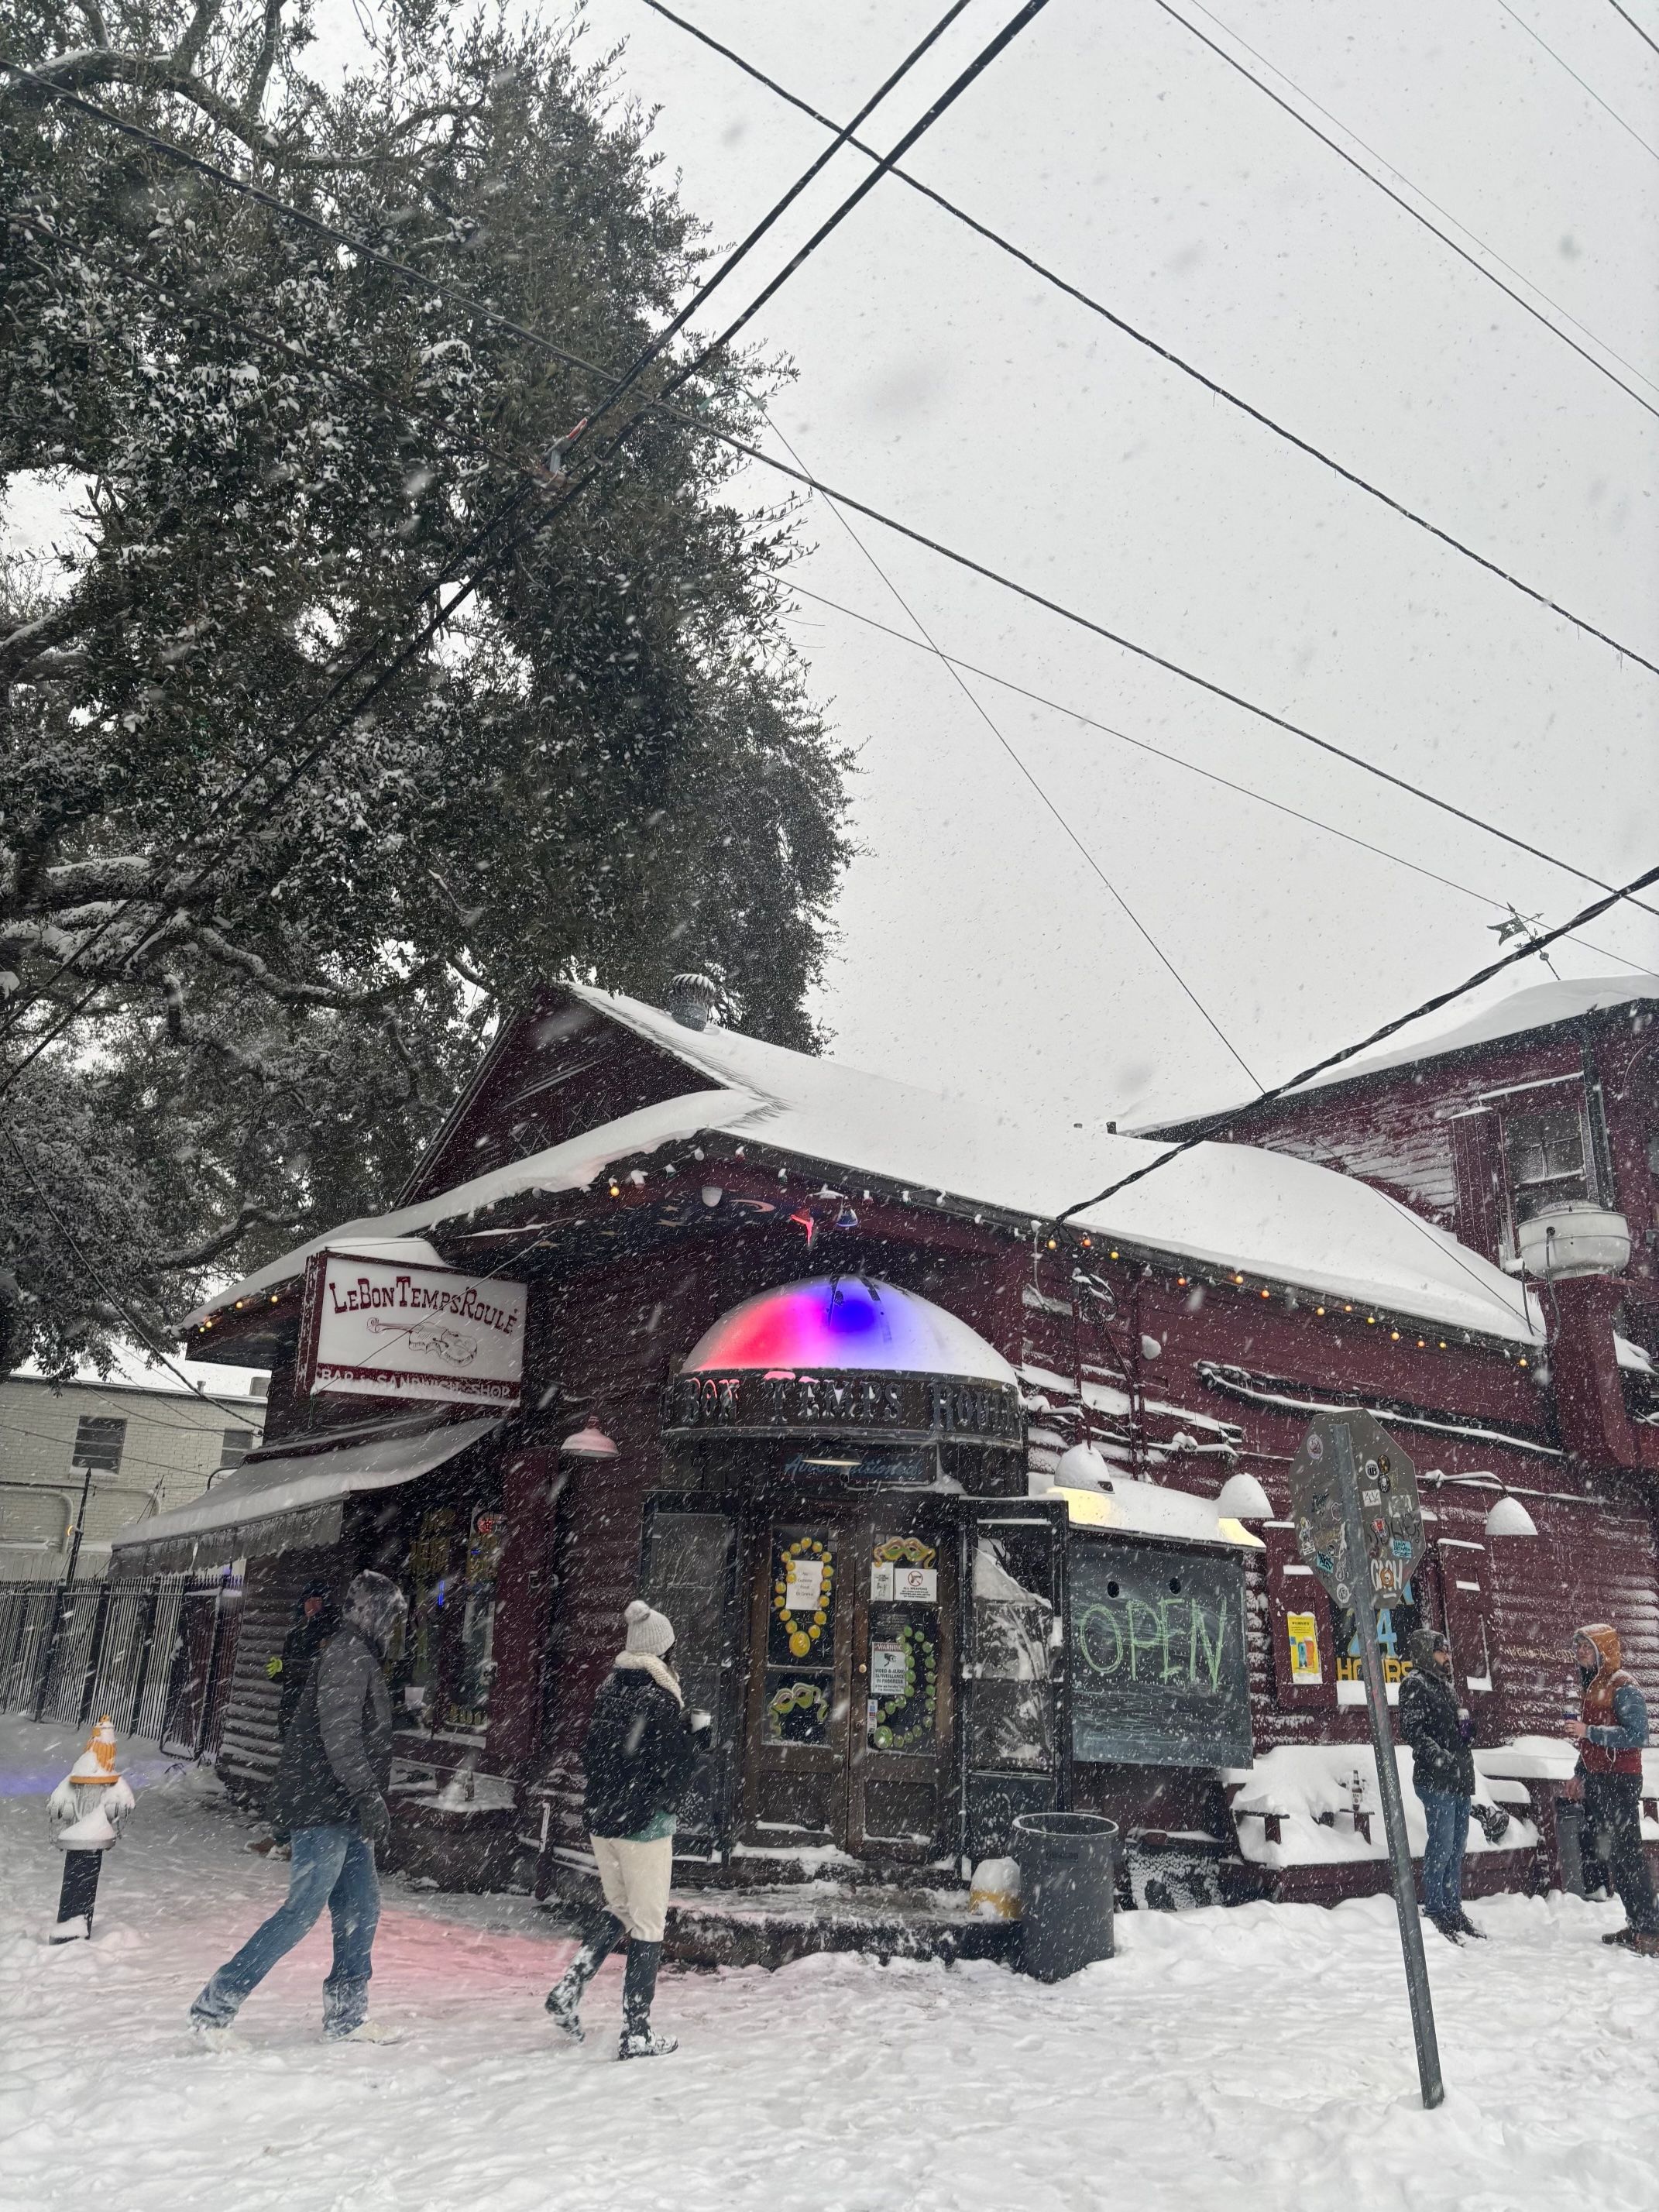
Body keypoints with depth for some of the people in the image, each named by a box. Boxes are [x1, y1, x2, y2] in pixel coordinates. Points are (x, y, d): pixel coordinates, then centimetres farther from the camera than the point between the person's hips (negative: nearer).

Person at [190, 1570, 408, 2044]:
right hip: (324, 1808, -10)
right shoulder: (348, 1656, -14)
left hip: (343, 1811, 10)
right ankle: (214, 2006, 0)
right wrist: (371, 1799, -25)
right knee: (303, 1911, -7)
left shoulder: (359, 1658, 18)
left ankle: (346, 2014, 20)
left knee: (361, 1907, 11)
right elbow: (340, 1736, -24)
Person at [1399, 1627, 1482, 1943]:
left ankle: (1453, 1909, 20)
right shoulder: (1415, 1684, -7)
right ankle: (1435, 1912, 0)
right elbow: (1412, 1730, -15)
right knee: (1442, 1845, -8)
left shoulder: (1445, 1685, 20)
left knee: (1457, 1846, 12)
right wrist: (1440, 1757, -24)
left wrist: (1467, 1726, 8)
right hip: (1435, 1779, -9)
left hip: (1460, 1777, 9)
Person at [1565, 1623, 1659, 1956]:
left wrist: (1588, 1731, -23)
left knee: (1626, 1852, -10)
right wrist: (1580, 1773, 22)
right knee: (1615, 1855, 11)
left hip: (1620, 1781, -9)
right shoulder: (1593, 1685, 14)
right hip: (1598, 1780, 9)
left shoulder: (1623, 1687, -12)